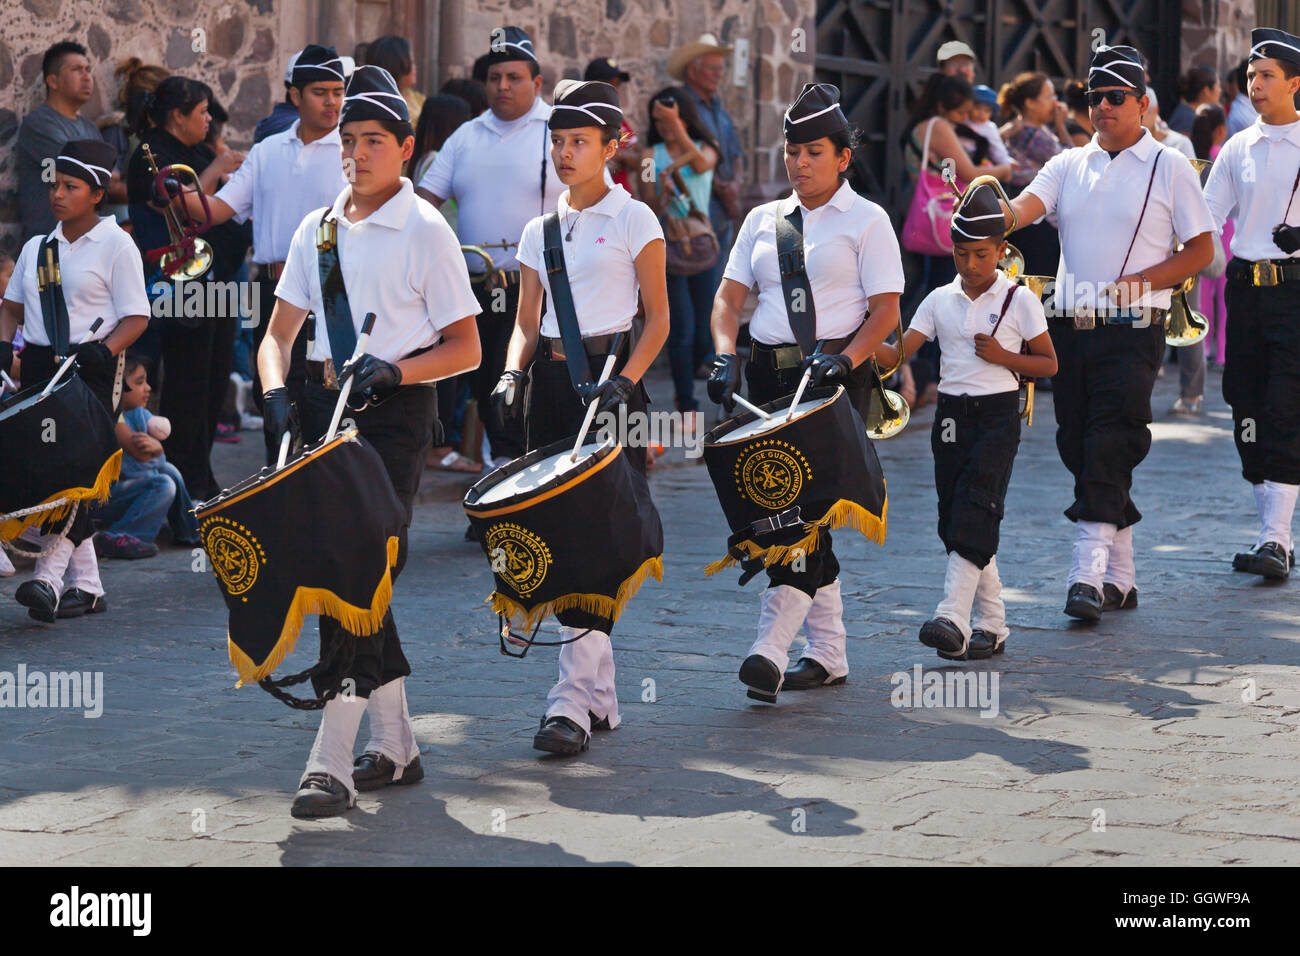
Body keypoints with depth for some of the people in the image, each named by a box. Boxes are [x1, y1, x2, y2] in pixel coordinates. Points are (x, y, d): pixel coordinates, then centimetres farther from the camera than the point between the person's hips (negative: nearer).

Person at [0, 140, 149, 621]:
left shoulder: (115, 245, 1)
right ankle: (86, 584, 7)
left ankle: (49, 577, -25)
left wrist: (103, 350, -21)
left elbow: (136, 317, -4)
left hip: (92, 369, -6)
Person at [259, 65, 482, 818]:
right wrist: (277, 392, -6)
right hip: (325, 407, 6)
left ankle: (332, 762, -17)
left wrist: (395, 369, -19)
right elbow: (281, 332, 14)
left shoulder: (425, 231, -3)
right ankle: (395, 745, 20)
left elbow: (465, 350, -3)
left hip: (396, 412, -6)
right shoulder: (317, 228, 13)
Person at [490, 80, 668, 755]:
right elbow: (526, 320, 14)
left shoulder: (633, 220, -1)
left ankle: (574, 699, -15)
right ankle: (600, 694, 13)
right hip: (551, 382, 6)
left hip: (610, 377, -6)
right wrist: (511, 374, -5)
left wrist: (624, 381, -16)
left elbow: (657, 319, -2)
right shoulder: (539, 230, 14)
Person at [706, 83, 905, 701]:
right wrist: (725, 356, -7)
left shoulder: (865, 220, 1)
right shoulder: (763, 219, 15)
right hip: (768, 372, 6)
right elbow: (728, 296, 10)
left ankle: (770, 648, -23)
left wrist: (844, 360, -20)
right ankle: (827, 652, 14)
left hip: (833, 376, -6)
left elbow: (885, 311, -5)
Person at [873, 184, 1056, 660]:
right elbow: (899, 351, 1)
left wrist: (1002, 356, -11)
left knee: (975, 512, -17)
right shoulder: (940, 300, 9)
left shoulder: (1019, 300, -1)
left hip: (998, 412, -5)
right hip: (951, 414, 5)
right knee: (955, 519, 3)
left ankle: (953, 617, -24)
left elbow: (1048, 364, 4)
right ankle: (991, 625, 13)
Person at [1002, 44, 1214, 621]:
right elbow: (1024, 207, -4)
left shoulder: (1169, 168, 2)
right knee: (1078, 447, 7)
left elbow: (1201, 251, 2)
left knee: (1109, 449, -14)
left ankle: (1089, 574, -17)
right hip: (1070, 327, 5)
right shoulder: (1068, 166, 13)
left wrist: (1140, 281, -12)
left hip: (1133, 330, -5)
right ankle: (1121, 577, 17)